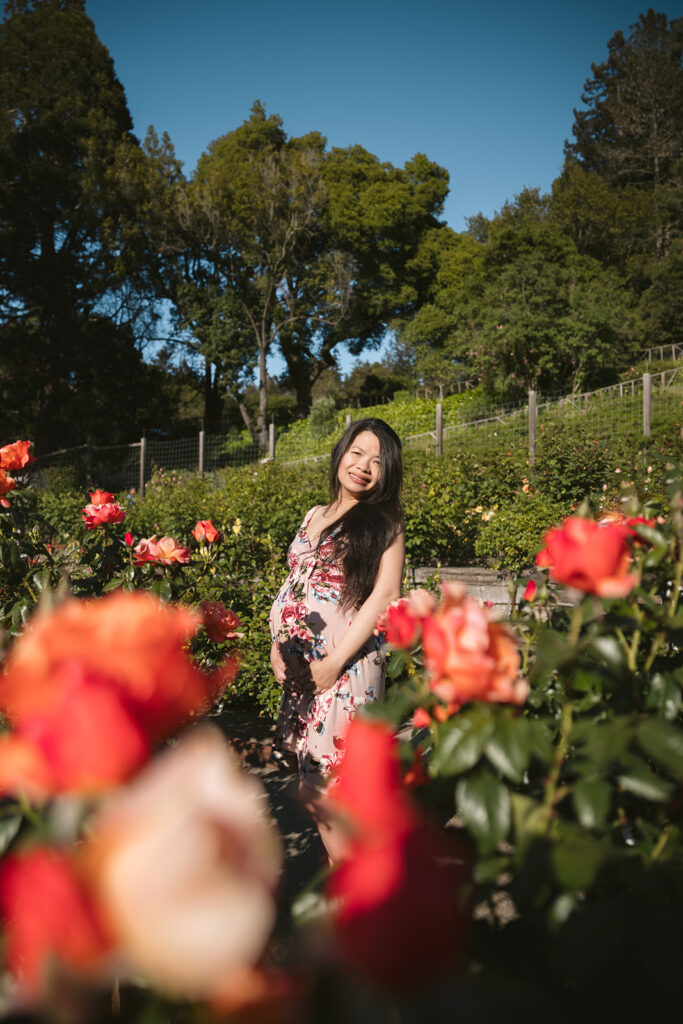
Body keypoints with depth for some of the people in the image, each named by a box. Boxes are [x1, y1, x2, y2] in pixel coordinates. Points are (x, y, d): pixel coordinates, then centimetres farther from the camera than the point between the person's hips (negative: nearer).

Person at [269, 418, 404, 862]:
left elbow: (385, 595, -10)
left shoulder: (384, 521, 0)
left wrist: (334, 662, -15)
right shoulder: (314, 516, 17)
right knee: (312, 783, 9)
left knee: (322, 789, -8)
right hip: (300, 668, 6)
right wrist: (278, 646, 6)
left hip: (347, 666, -6)